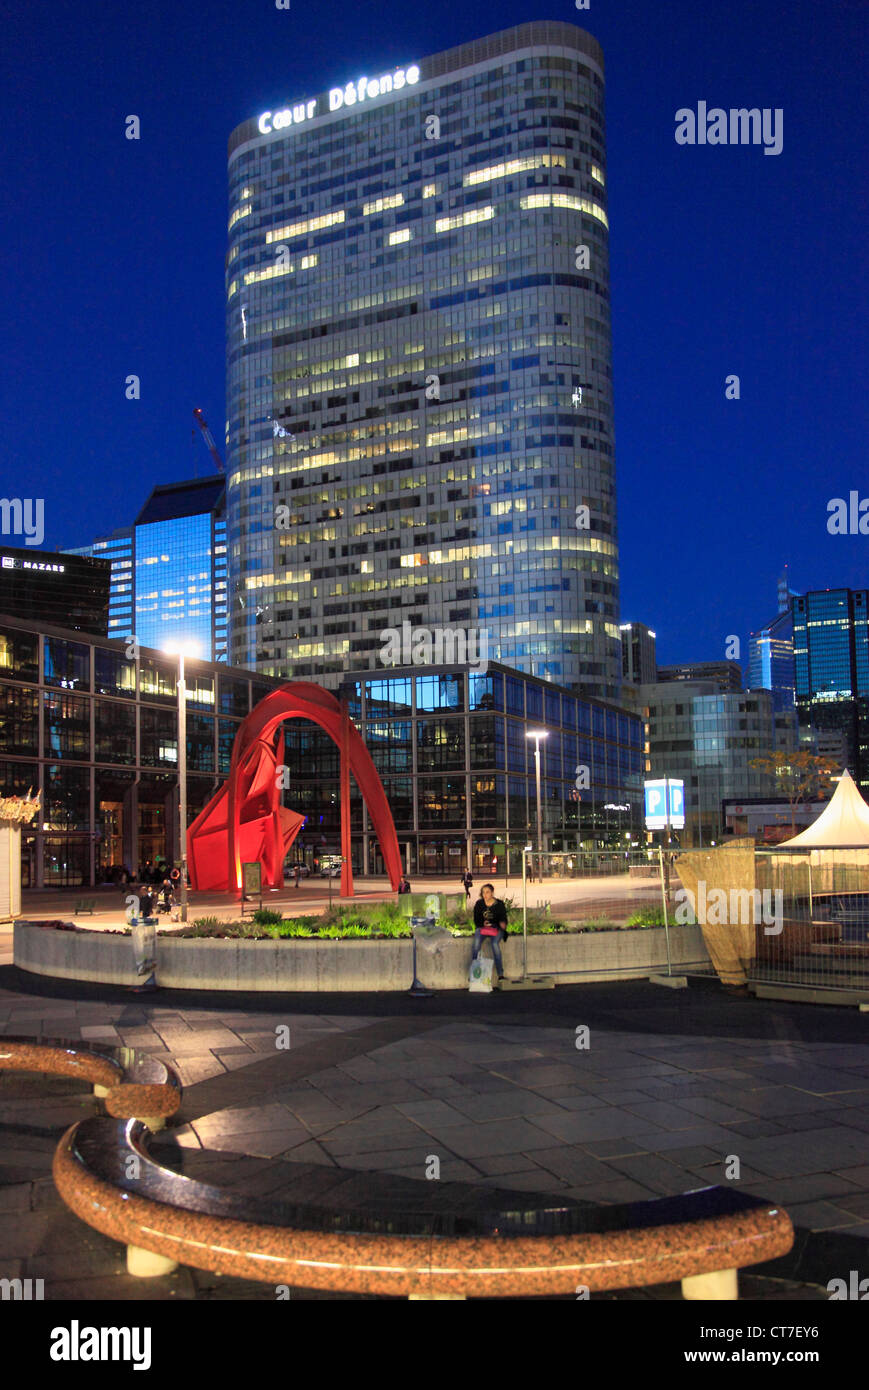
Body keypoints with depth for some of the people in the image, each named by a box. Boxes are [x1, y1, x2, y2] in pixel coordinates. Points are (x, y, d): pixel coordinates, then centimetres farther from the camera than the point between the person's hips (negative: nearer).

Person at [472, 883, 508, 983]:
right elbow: (476, 920, 8)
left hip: (496, 929, -2)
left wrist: (503, 925, -21)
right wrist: (483, 924, -12)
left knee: (495, 943, -31)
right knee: (477, 942, -29)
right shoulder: (479, 904, 4)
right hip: (482, 927, 2)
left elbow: (503, 919, 2)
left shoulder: (499, 904, 0)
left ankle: (500, 974, -28)